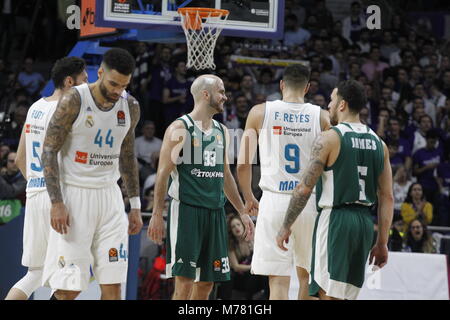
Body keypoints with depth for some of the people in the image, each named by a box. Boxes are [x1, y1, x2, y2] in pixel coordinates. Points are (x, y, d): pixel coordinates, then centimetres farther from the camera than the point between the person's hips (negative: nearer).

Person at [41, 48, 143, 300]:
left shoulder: (130, 107, 6)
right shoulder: (74, 100, -11)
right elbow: (49, 151, -10)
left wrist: (135, 205, 14)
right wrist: (57, 203, -18)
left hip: (110, 196, 5)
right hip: (74, 195, -5)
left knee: (113, 284, 0)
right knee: (69, 288, -8)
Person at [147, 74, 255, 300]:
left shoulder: (221, 131, 15)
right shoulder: (179, 129, -7)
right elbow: (163, 174, -9)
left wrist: (242, 211, 22)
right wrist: (157, 215, -15)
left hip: (215, 211, 7)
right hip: (187, 210, -7)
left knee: (207, 282, 7)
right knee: (184, 281, -10)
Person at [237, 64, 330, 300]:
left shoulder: (260, 112, 2)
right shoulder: (321, 117, 3)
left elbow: (243, 164, 2)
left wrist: (248, 197, 18)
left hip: (274, 200, -1)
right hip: (309, 201, 1)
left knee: (278, 280, -2)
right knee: (306, 275, 19)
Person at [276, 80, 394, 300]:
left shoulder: (329, 139, -8)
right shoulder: (378, 144, 11)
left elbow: (304, 189, -10)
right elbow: (387, 197, 9)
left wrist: (285, 227, -2)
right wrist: (382, 242, 13)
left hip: (335, 218, -7)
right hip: (365, 223, 7)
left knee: (330, 295, -7)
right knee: (347, 294, 15)